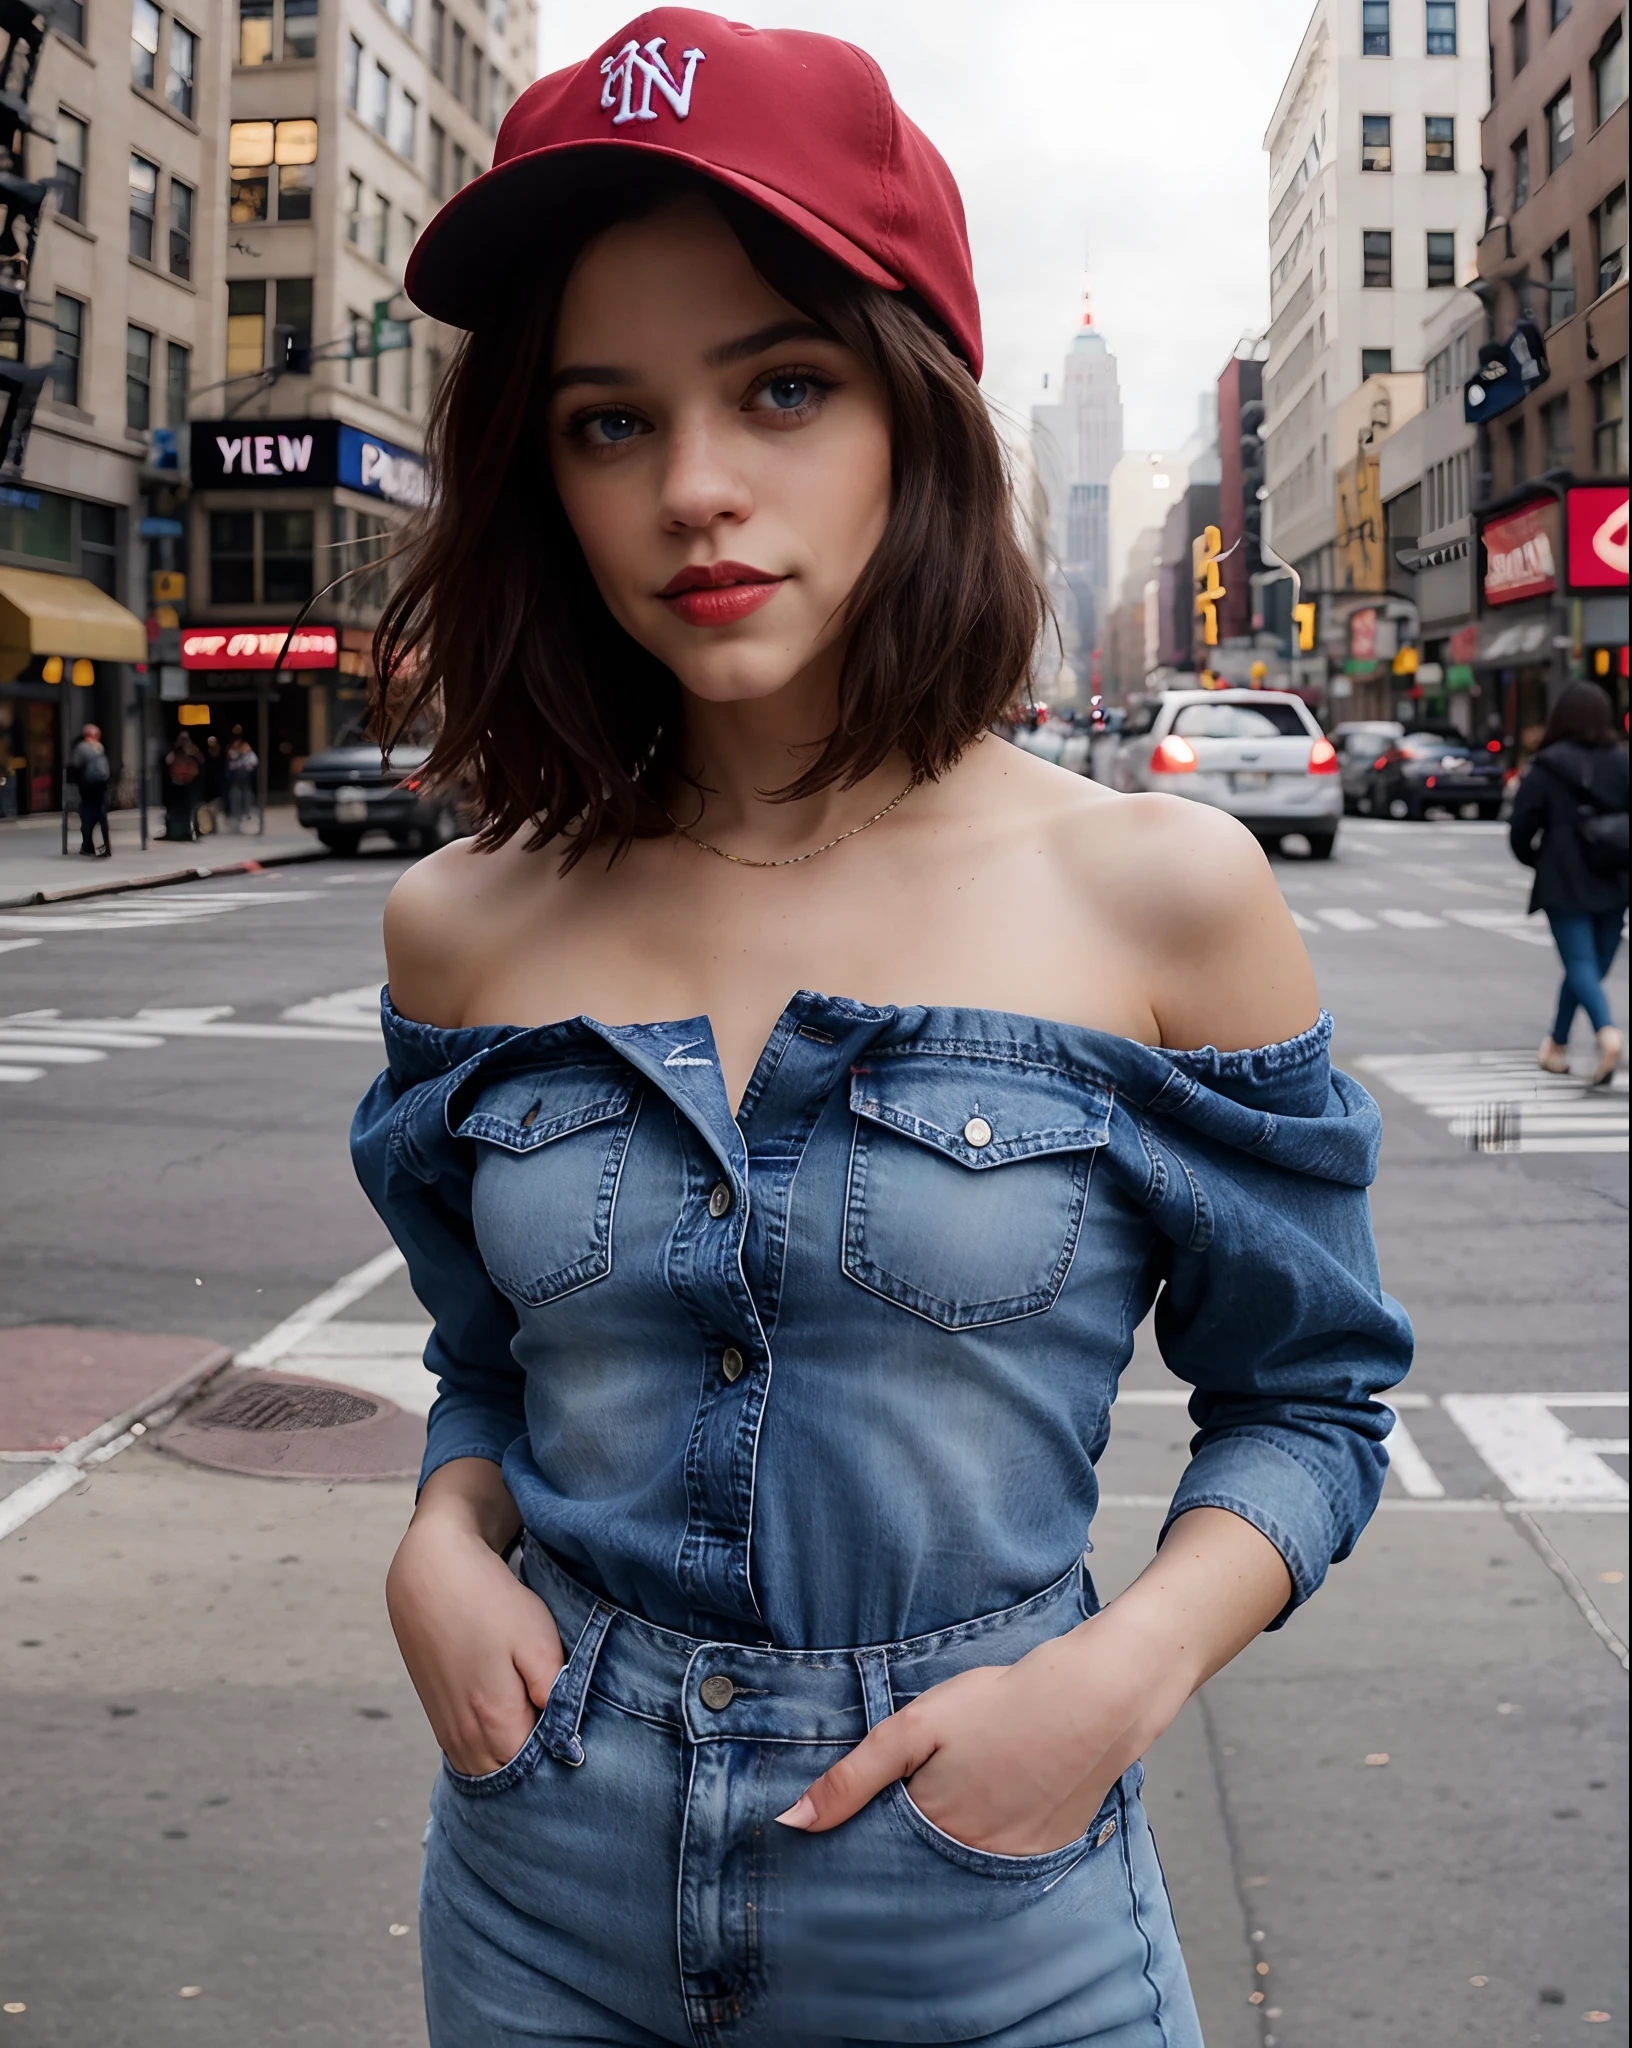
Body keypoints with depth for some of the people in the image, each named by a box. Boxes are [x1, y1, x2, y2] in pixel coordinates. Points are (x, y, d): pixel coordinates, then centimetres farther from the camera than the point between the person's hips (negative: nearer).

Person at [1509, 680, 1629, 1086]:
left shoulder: (1548, 768, -6)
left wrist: (1535, 860, 14)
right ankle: (1557, 1044, 25)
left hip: (1565, 884, -4)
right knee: (1590, 964, 15)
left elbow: (1521, 829, -5)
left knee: (1581, 963, -7)